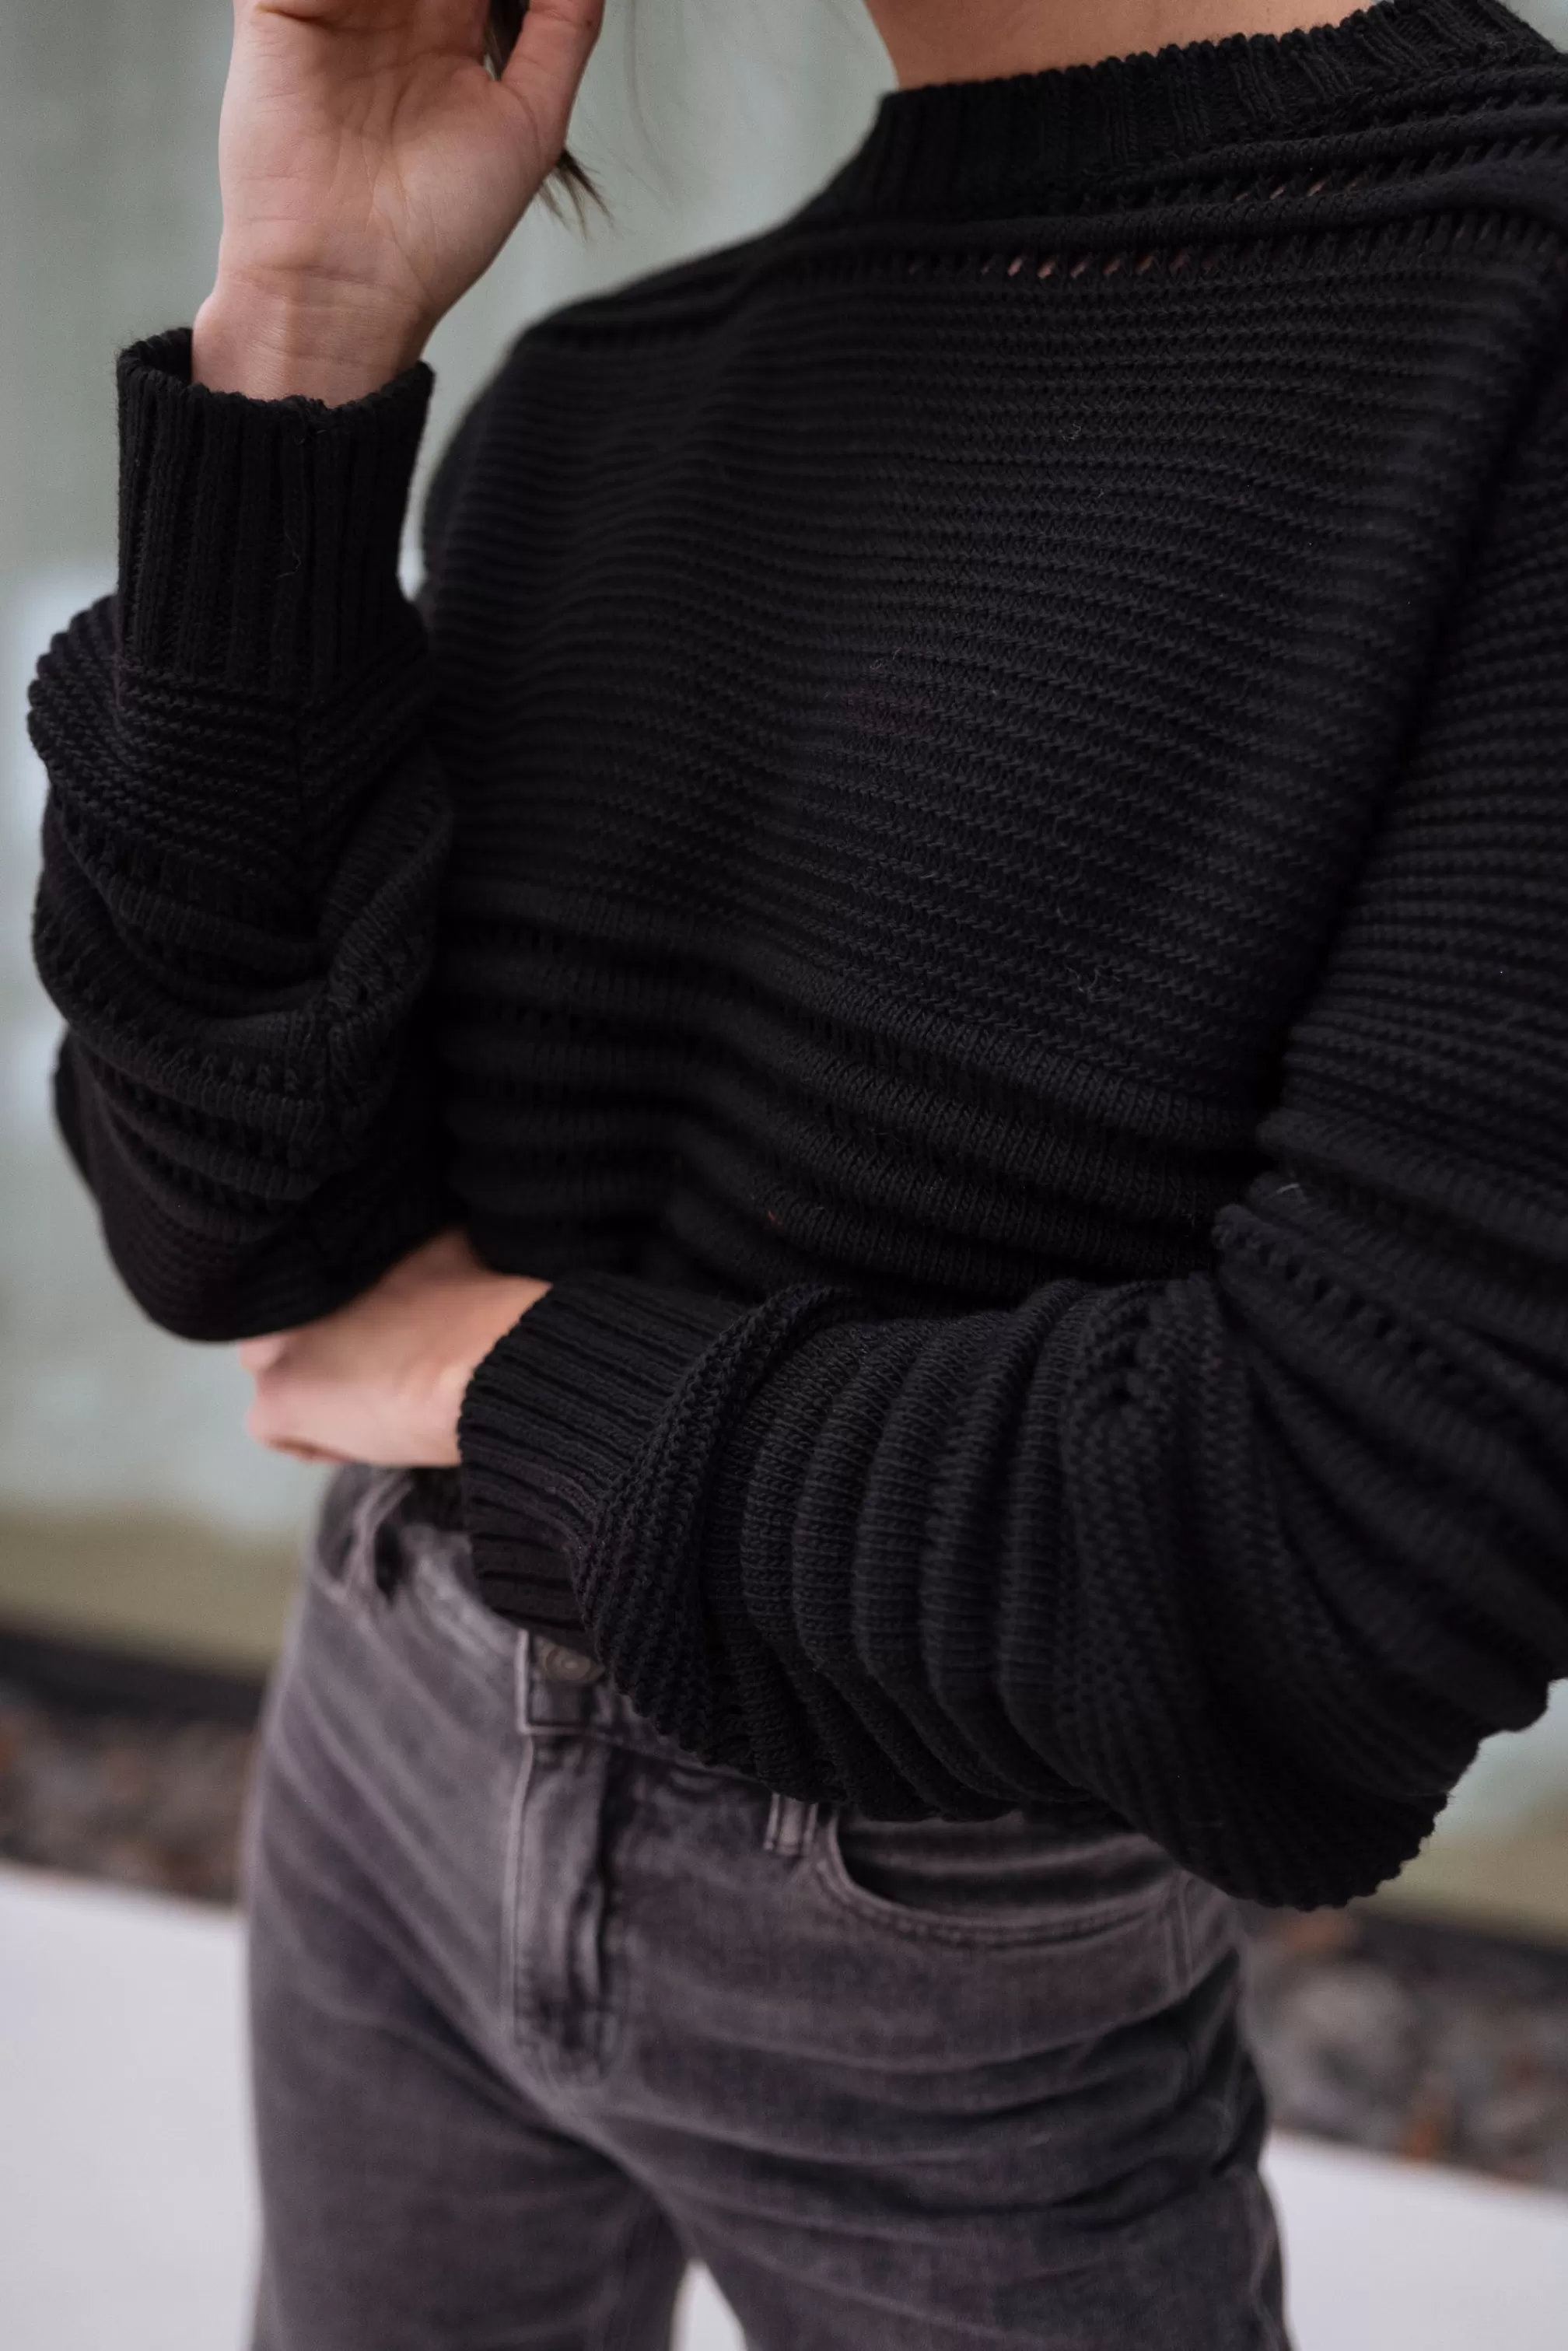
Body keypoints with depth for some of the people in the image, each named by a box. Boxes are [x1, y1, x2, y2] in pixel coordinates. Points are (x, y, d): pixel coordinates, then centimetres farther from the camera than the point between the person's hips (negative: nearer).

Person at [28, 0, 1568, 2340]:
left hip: (971, 1979, -4)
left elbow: (1370, 1542, -32)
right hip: (417, 1760, 5)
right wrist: (300, 318, -22)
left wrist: (520, 1372, -19)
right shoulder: (605, 424, -6)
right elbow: (240, 1215, -15)